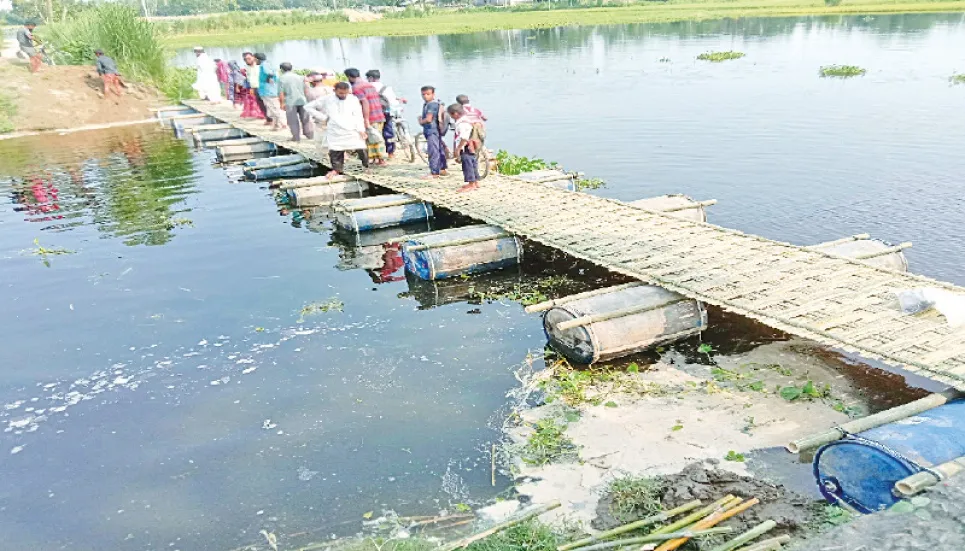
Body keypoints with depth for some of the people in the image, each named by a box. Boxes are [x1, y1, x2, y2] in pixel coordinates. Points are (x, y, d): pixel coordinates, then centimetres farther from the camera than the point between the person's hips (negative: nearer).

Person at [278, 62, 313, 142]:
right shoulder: (299, 77, 12)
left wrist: (282, 103, -2)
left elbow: (281, 92, -7)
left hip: (290, 102, -4)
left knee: (293, 120, 3)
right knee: (305, 118, 14)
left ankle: (296, 137, 4)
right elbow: (305, 89, 15)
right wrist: (305, 98, 26)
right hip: (302, 100, 4)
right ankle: (309, 135, 18)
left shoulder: (281, 78, -1)